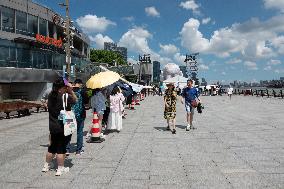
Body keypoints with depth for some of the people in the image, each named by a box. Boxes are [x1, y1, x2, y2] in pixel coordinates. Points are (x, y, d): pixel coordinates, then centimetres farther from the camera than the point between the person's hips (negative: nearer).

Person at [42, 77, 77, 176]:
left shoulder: (51, 96, 0)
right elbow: (75, 100, -6)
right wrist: (70, 91, -9)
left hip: (53, 127, 6)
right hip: (63, 127, -6)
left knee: (52, 146, 21)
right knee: (61, 148, 6)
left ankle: (46, 166, 34)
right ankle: (60, 169, 18)